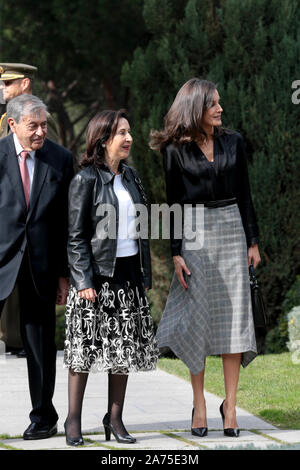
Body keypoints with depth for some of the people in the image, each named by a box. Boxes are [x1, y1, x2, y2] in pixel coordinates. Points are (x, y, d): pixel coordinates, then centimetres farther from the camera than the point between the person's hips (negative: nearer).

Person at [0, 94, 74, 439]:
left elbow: (66, 220, 5)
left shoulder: (61, 159, 3)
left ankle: (43, 418, 24)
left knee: (40, 343, 10)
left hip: (41, 262, 2)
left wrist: (64, 273, 4)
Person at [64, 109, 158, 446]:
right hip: (97, 276, -6)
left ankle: (115, 419, 14)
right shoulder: (85, 180, -7)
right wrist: (84, 281, -15)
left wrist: (145, 276, 12)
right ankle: (73, 420, 6)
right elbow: (76, 236, -9)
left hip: (129, 275, 6)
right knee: (86, 346, -2)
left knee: (125, 348, 6)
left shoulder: (130, 177, 12)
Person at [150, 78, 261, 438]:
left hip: (231, 230, 2)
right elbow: (173, 202, -1)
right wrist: (176, 252, -6)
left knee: (233, 315, -1)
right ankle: (199, 404, 9)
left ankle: (230, 405, 4)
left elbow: (244, 195, 10)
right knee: (196, 317, -1)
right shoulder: (176, 149, -1)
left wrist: (253, 241, 6)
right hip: (195, 235, -2)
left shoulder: (233, 142, 7)